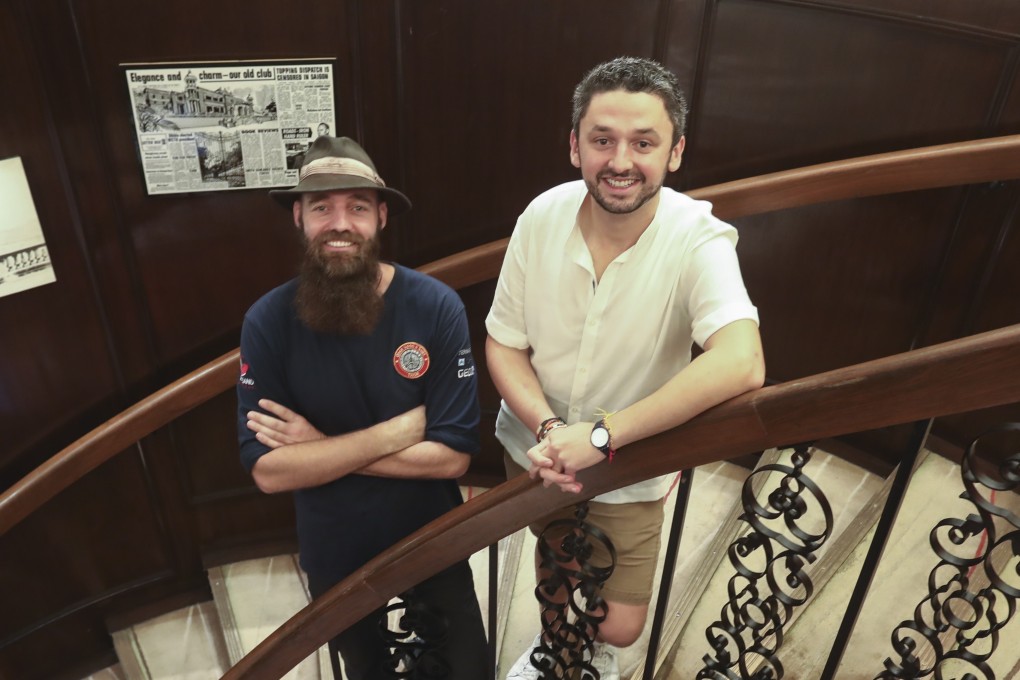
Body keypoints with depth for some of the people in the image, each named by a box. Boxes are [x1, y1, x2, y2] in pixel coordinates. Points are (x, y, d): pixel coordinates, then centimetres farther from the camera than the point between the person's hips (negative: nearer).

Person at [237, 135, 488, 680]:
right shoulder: (267, 322, -18)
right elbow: (268, 470, -21)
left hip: (431, 543, 0)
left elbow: (452, 454, -22)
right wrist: (396, 432, -26)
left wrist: (321, 448, -22)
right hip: (336, 554, 1)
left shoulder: (436, 306, -21)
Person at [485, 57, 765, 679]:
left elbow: (741, 364, -42)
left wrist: (601, 435, -41)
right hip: (534, 453, 3)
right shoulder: (542, 217, -17)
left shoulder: (698, 240, -26)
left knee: (619, 626, 6)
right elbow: (503, 345, -9)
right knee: (551, 565, 27)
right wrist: (547, 428, -26)